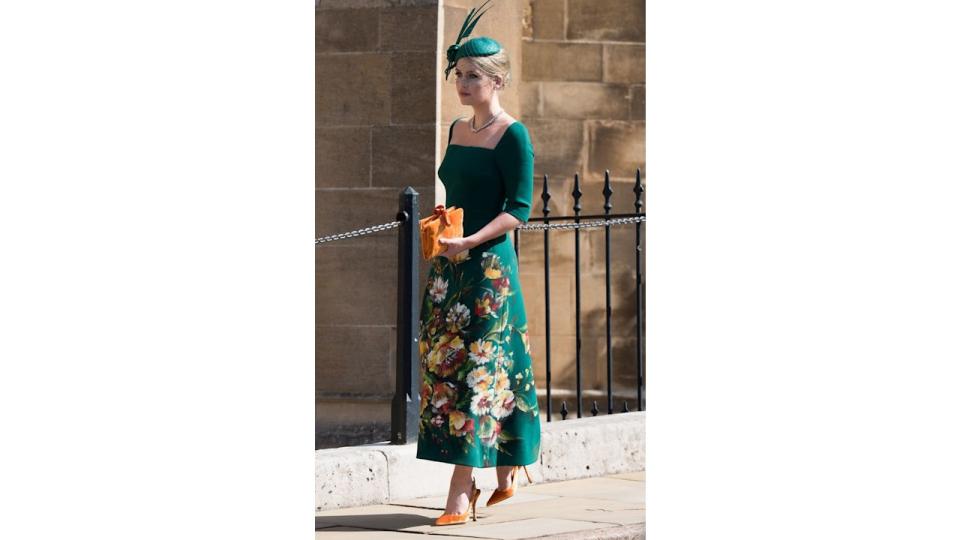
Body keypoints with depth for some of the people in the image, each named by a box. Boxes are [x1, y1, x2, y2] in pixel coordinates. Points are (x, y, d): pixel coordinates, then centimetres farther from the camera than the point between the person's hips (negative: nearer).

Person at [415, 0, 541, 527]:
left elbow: (519, 209, -13)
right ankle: (504, 474, 14)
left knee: (478, 370, -8)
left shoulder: (513, 136, -8)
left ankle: (461, 491, -9)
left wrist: (471, 241, -23)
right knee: (443, 365, 5)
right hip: (450, 266, 8)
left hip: (490, 265, -8)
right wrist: (440, 234, 9)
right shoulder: (457, 130, 14)